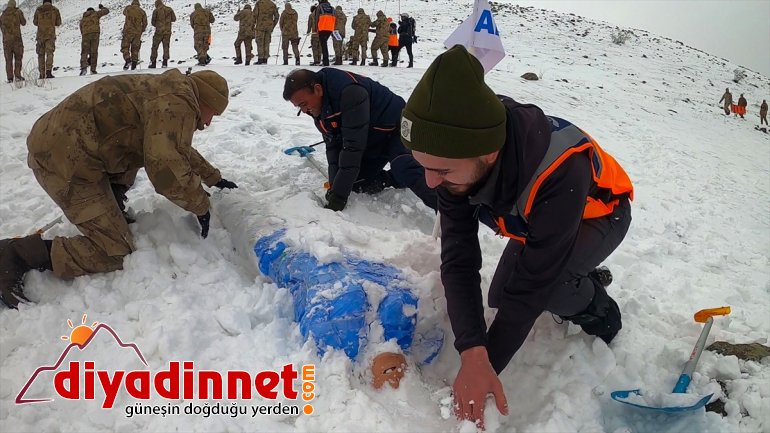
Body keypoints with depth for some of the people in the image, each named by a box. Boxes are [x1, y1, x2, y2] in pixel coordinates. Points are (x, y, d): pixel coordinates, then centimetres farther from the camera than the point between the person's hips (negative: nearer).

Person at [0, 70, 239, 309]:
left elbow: (179, 150, 37)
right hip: (64, 157, -11)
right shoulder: (177, 103, -15)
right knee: (116, 253, -8)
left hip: (58, 139, 11)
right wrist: (201, 206, -9)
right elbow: (168, 170, -25)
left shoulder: (169, 94, 19)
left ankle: (112, 214, 26)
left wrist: (214, 178, 41)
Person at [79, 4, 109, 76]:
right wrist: (102, 7, 40)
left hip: (85, 35, 2)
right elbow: (106, 11, 19)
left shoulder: (82, 19, 27)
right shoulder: (95, 14, 18)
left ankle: (83, 67, -20)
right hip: (95, 34, -2)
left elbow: (81, 31, 24)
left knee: (84, 52, 2)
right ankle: (93, 69, 3)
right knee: (94, 52, 3)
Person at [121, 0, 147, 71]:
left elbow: (124, 12, 26)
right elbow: (145, 23, 8)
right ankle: (134, 64, 4)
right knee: (135, 49, 9)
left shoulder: (128, 8, 3)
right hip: (137, 32, 2)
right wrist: (141, 30, 22)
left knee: (125, 47, 2)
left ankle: (127, 60, -19)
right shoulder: (142, 11, 5)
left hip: (128, 31, -2)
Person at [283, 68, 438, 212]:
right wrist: (334, 187, -14)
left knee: (405, 169, -34)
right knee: (356, 183, -4)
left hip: (396, 128, -9)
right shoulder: (319, 109, -5)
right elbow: (333, 145, 0)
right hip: (371, 144, 9)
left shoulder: (350, 91, -34)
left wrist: (339, 195, -32)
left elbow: (353, 146, -34)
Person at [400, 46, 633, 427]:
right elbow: (459, 258, -31)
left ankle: (600, 312, 3)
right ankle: (583, 281, 30)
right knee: (500, 296, 6)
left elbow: (532, 282, -39)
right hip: (533, 219, 6)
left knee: (544, 282, -31)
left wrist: (486, 364, -33)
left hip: (599, 213, -5)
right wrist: (472, 354, -42)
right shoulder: (456, 156, -30)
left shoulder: (560, 171, -47)